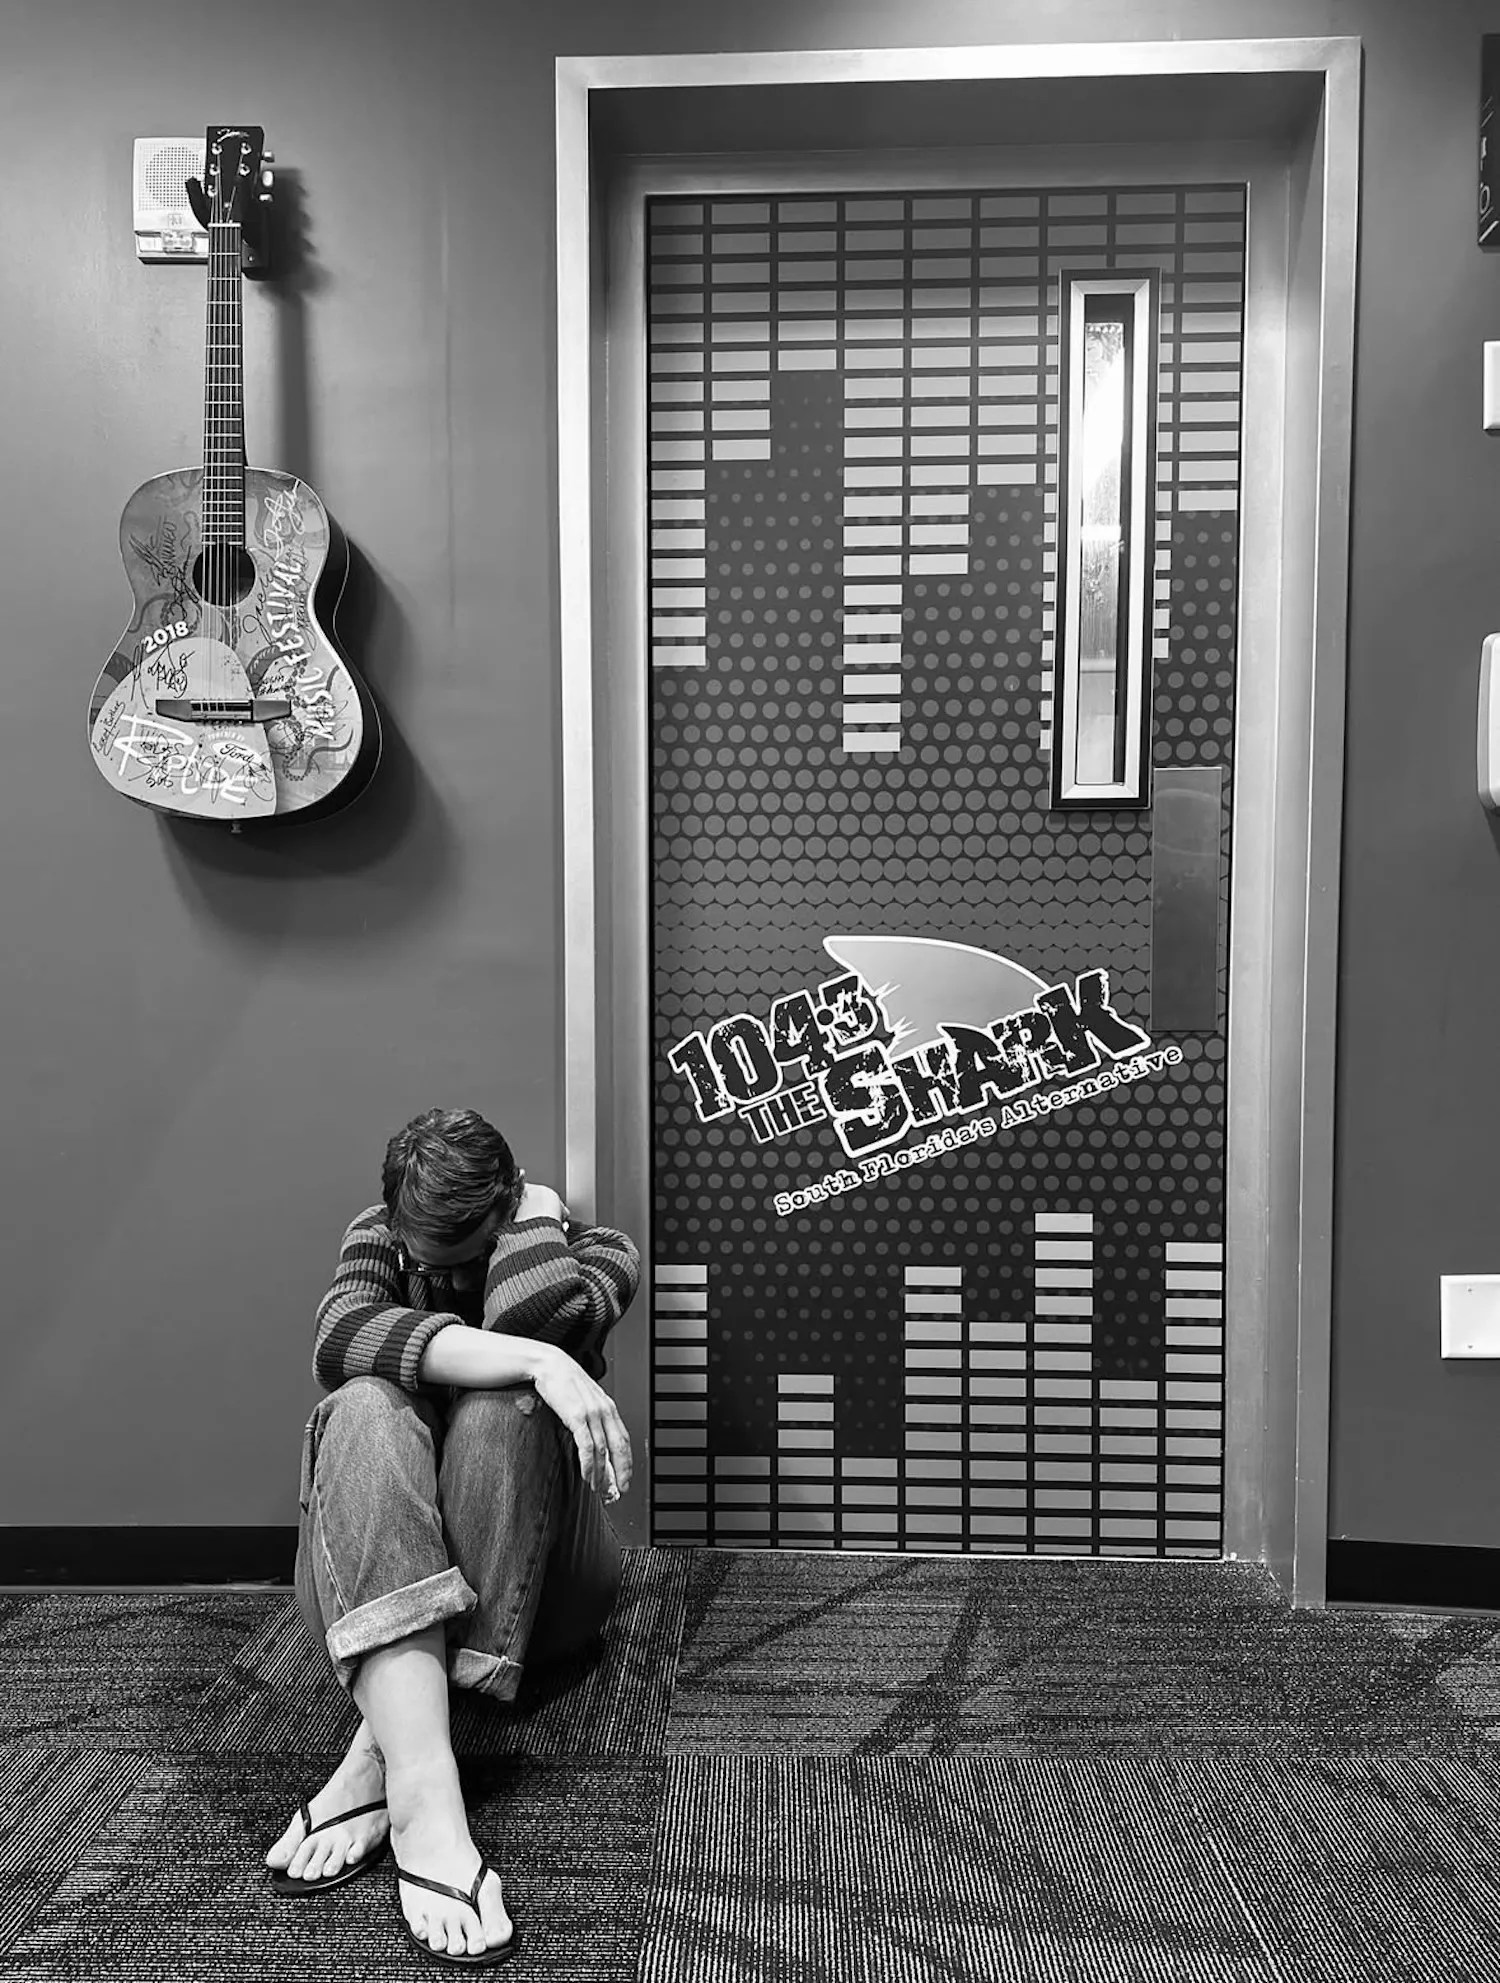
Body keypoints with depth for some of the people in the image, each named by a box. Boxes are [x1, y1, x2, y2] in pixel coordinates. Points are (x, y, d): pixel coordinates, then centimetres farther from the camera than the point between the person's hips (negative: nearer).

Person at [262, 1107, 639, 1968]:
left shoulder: (594, 1252, -1)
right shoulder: (378, 1238, 2)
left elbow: (530, 1311, -27)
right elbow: (341, 1339, -24)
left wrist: (538, 1209, -9)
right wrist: (538, 1361, -35)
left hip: (540, 1582, -1)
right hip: (380, 1573, 1)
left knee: (501, 1406, -30)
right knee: (365, 1409, -30)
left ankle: (380, 1752, -31)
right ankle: (422, 1792, -46)